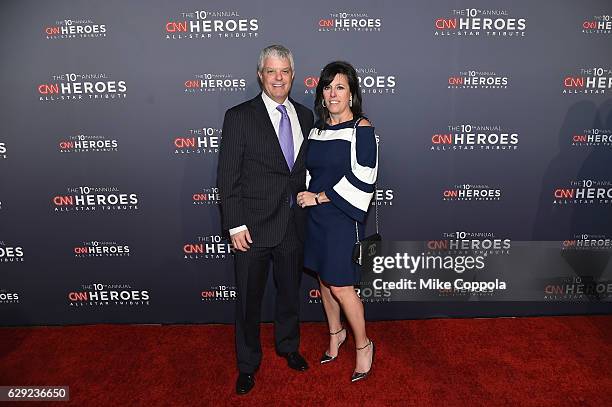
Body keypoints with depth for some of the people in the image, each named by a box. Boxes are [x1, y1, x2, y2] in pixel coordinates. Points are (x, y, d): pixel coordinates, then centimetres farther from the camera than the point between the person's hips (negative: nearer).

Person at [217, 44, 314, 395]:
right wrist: (235, 225, -13)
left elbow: (307, 168, 11)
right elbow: (228, 176, -9)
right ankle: (248, 364, 34)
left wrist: (308, 206, 5)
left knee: (291, 292, 21)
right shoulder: (239, 116, -7)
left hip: (294, 225, 4)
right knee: (250, 300, 11)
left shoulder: (305, 116, 6)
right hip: (254, 226, -4)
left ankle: (289, 346, 46)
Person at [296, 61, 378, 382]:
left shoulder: (361, 128, -10)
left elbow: (361, 178, -17)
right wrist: (305, 194, 0)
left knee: (341, 286, -2)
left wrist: (319, 197, -14)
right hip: (315, 215, 7)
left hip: (343, 217, -6)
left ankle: (363, 345, 21)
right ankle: (335, 333, 38)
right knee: (324, 278, 16)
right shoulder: (317, 128, 9)